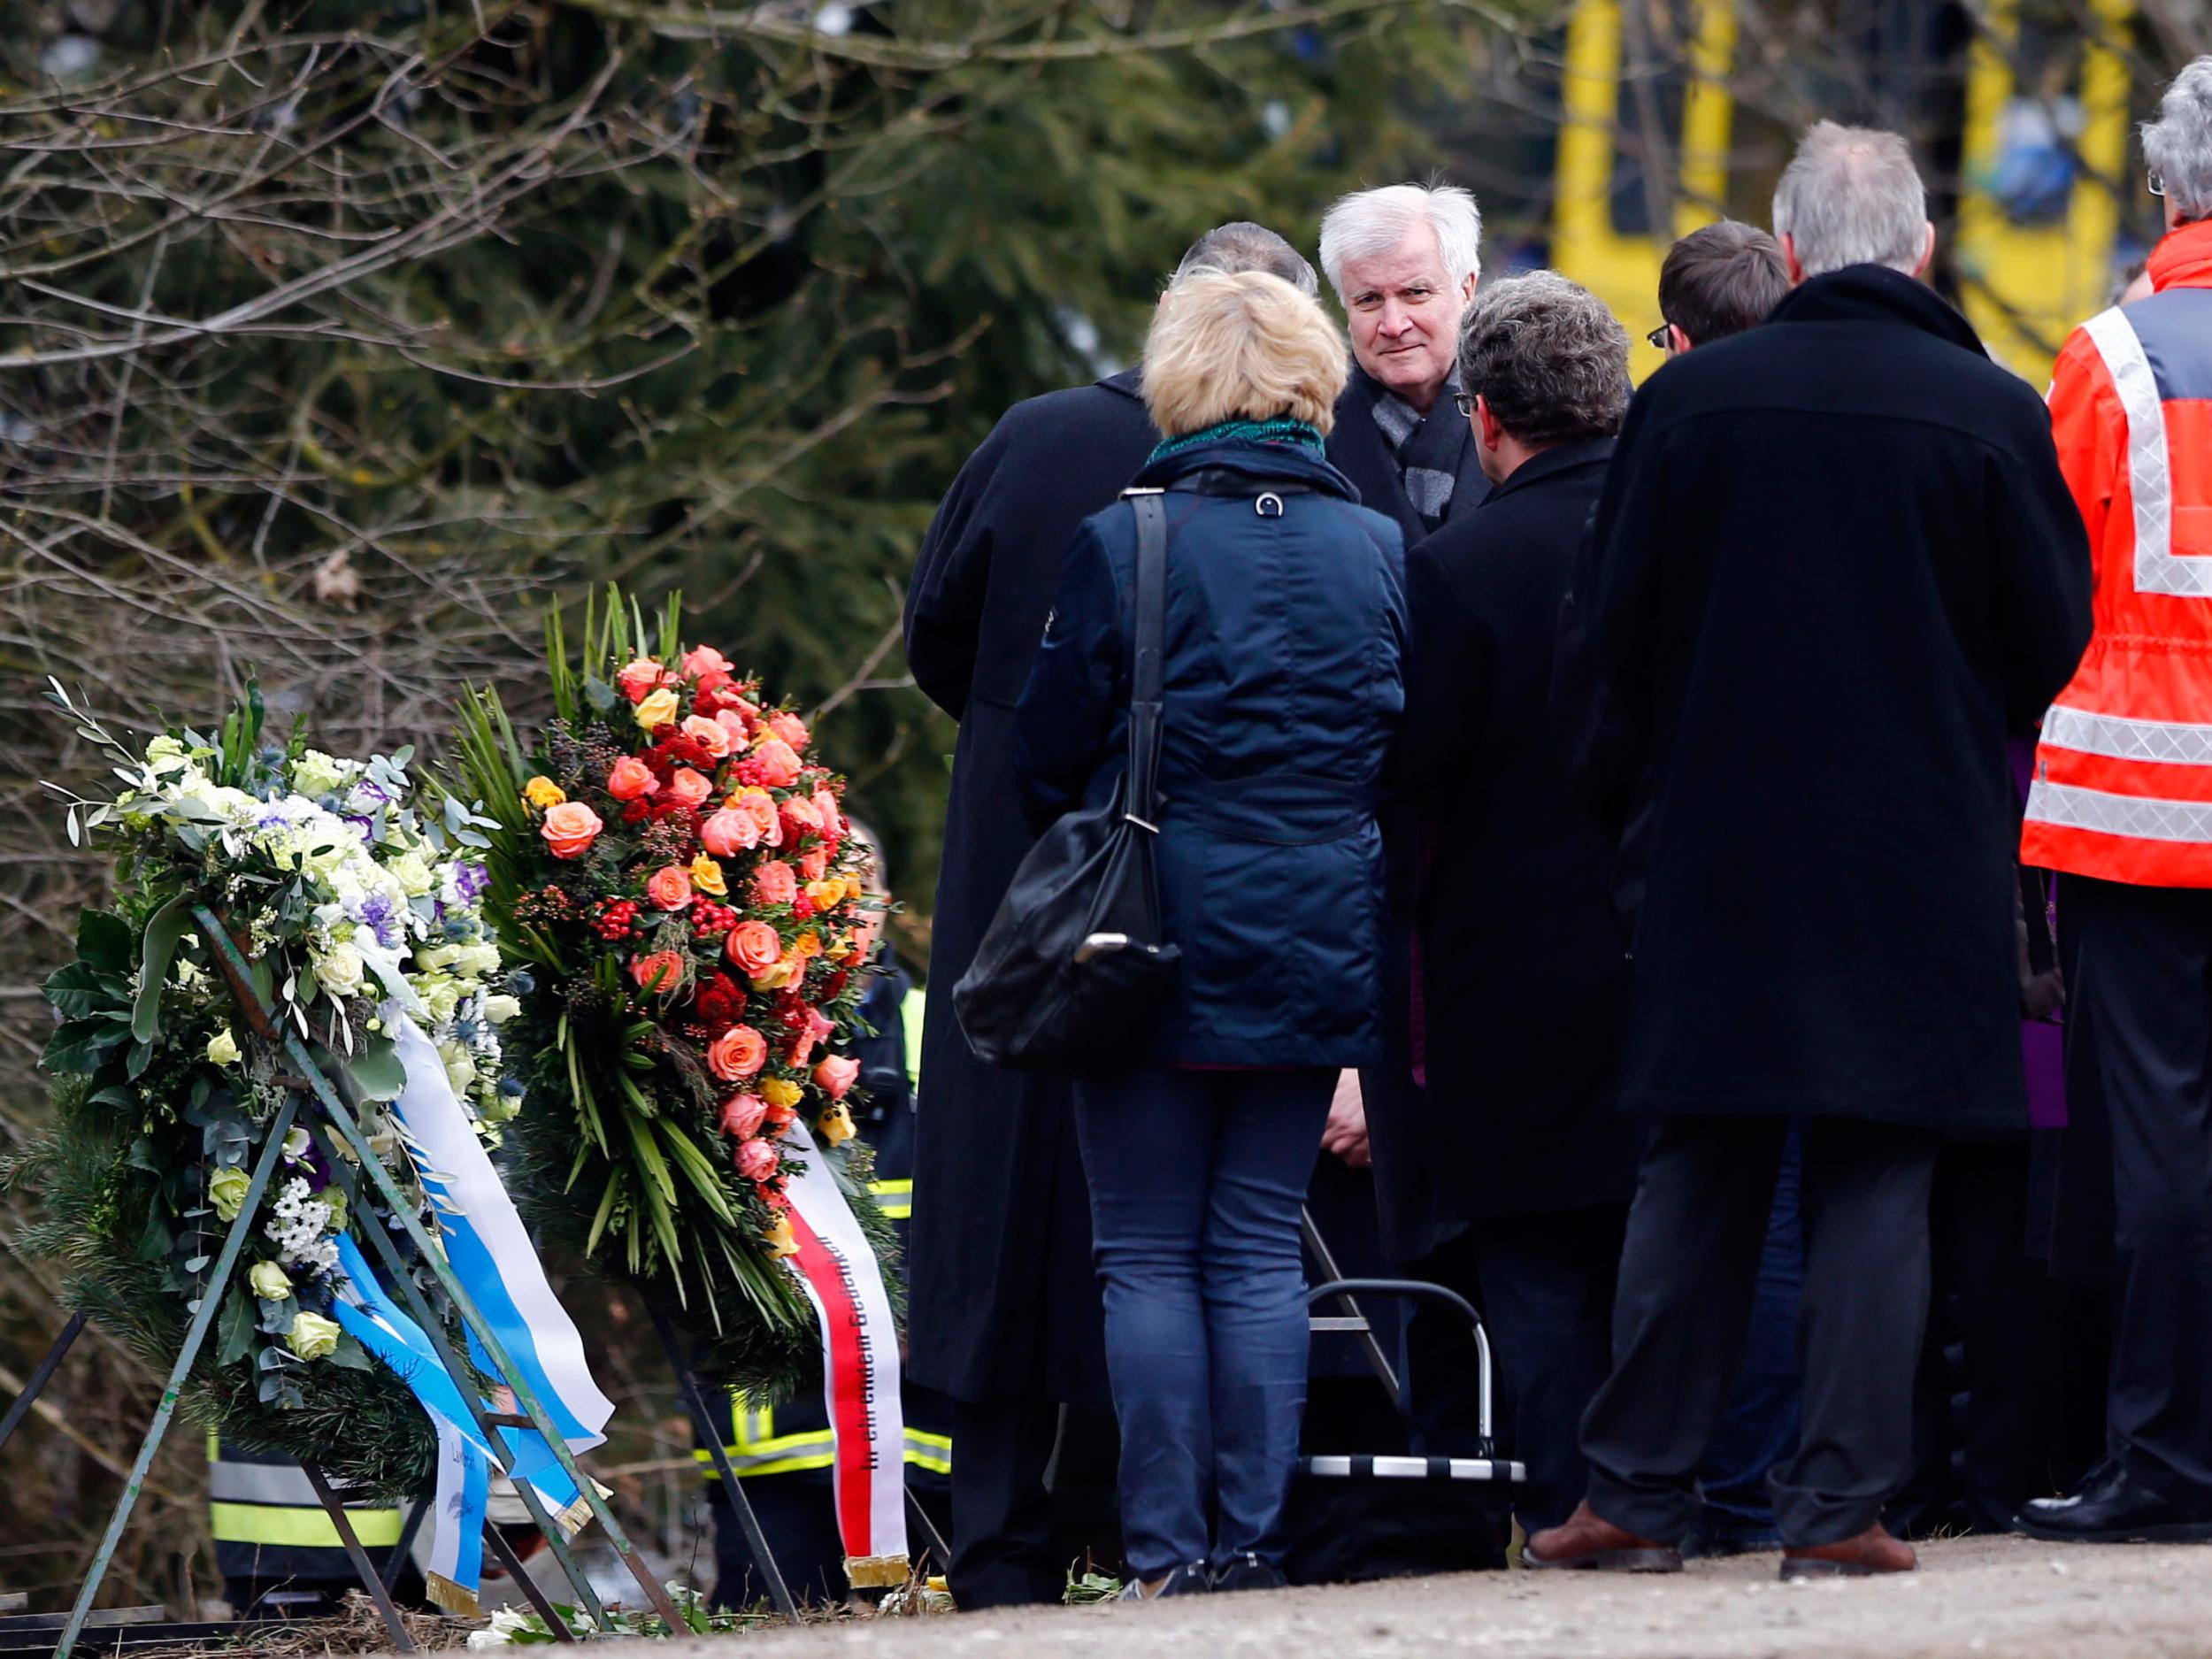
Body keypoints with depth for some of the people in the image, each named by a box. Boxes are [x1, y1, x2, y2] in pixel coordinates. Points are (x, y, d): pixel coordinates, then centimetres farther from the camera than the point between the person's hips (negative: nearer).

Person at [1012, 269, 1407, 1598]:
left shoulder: (1122, 547, -8)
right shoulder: (1378, 552, 2)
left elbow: (1049, 753, -1)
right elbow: (1416, 764, 11)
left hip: (1160, 942, -3)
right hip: (1318, 956, 3)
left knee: (1150, 1253, 4)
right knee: (1263, 1249, 9)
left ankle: (1169, 1549, -1)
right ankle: (1255, 1542, 4)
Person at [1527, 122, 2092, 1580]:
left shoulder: (1687, 403, -4)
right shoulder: (1993, 415, -8)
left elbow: (1614, 636, 1)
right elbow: (2055, 642, -1)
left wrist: (1641, 804, 14)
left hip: (1719, 850, 1)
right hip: (1922, 852, -1)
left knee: (1697, 1176, 9)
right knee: (1878, 1181, 3)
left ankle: (1641, 1489, 12)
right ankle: (1841, 1502, -1)